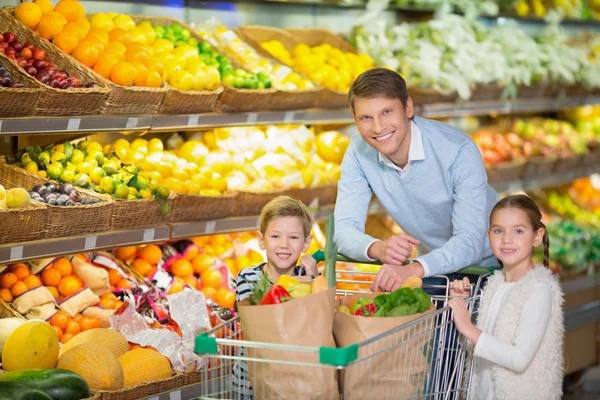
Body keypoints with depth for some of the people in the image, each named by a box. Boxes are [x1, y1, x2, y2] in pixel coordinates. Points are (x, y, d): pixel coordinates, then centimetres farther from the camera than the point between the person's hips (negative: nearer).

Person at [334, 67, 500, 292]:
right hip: (435, 267, 5)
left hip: (489, 267, -4)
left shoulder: (459, 151, -24)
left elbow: (470, 241, -30)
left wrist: (414, 269, -49)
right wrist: (377, 248, -38)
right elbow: (344, 228, -13)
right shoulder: (359, 152, -10)